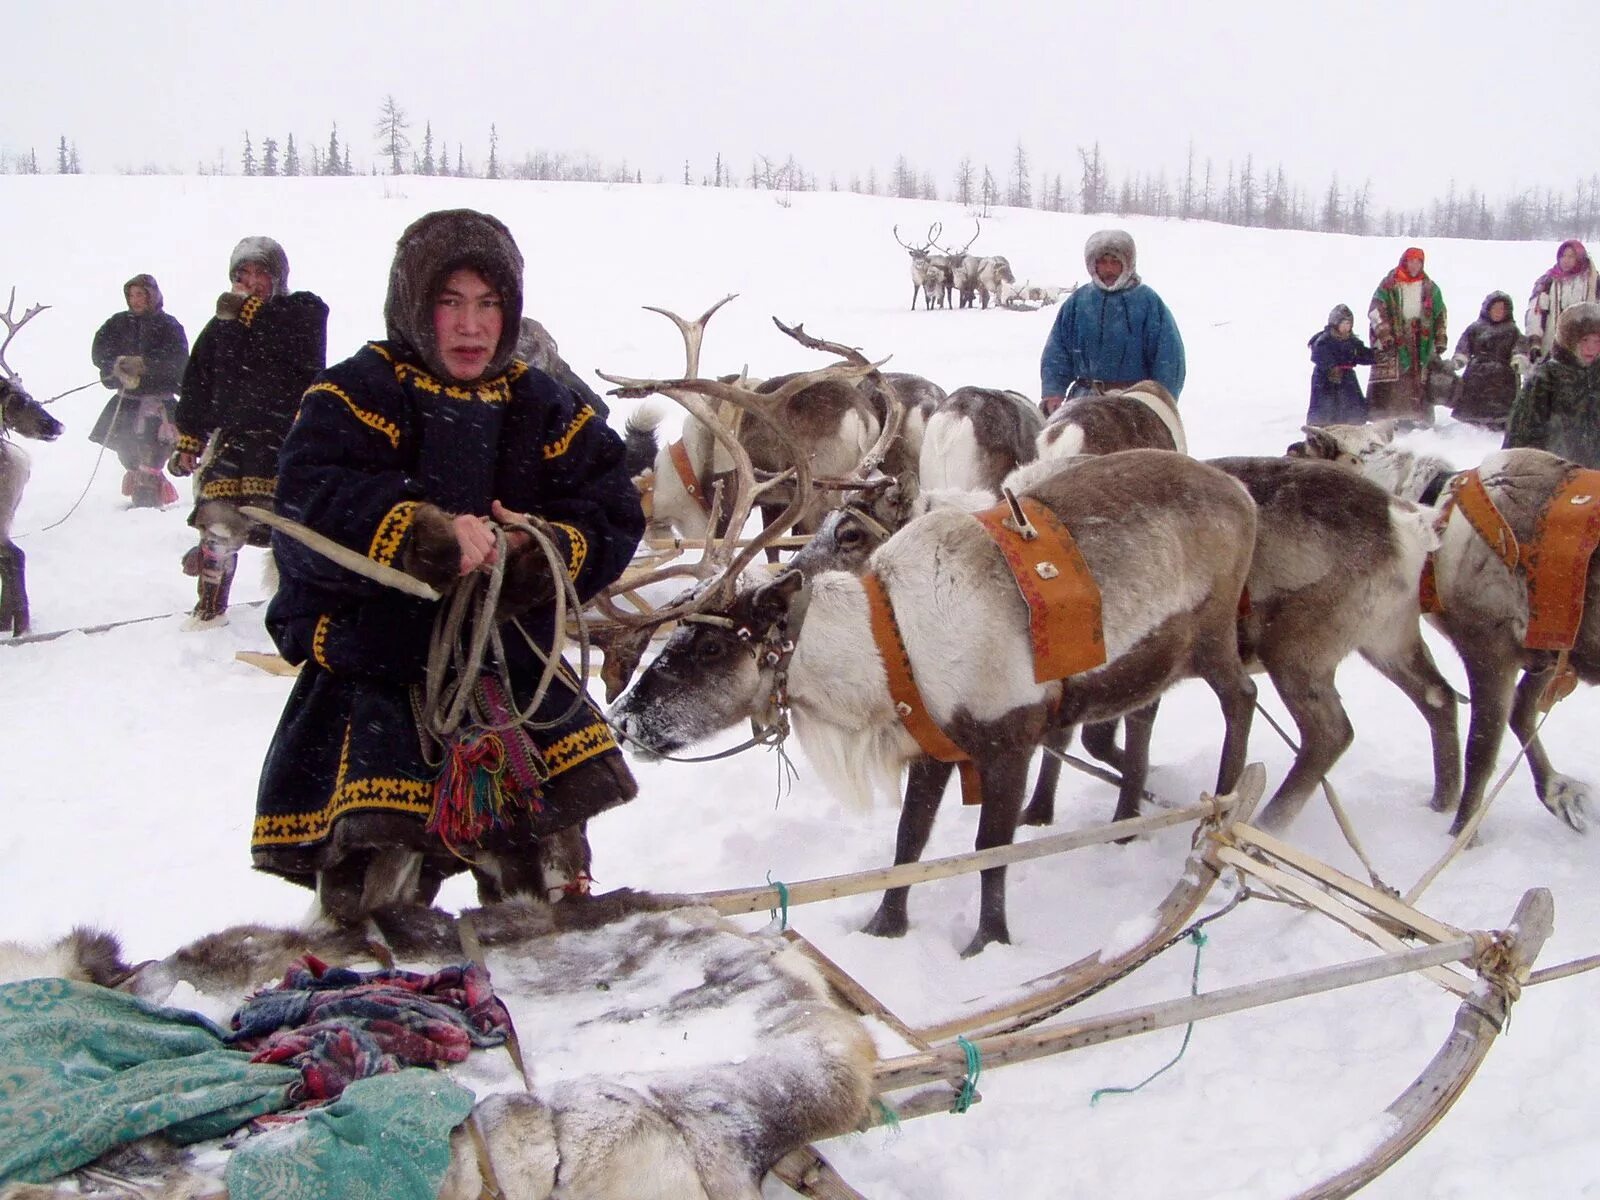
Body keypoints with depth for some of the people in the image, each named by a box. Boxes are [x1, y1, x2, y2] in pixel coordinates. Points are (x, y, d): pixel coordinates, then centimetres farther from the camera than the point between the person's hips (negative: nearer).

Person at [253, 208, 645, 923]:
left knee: (551, 886, 11)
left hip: (511, 672, 4)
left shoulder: (540, 407, 10)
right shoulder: (357, 395, -5)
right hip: (374, 681, -4)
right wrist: (419, 536, -37)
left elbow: (613, 515, 1)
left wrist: (550, 550, -21)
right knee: (377, 896, -8)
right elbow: (307, 512, -20)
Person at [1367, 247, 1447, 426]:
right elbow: (1376, 311, -7)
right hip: (1392, 342, -4)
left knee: (1419, 382, 3)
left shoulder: (1430, 288, 14)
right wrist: (1384, 334, -17)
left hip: (1421, 342, 4)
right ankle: (1381, 419, -8)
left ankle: (1418, 419, 9)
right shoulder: (1389, 284, 1)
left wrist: (1440, 340, 10)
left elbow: (1440, 315, 17)